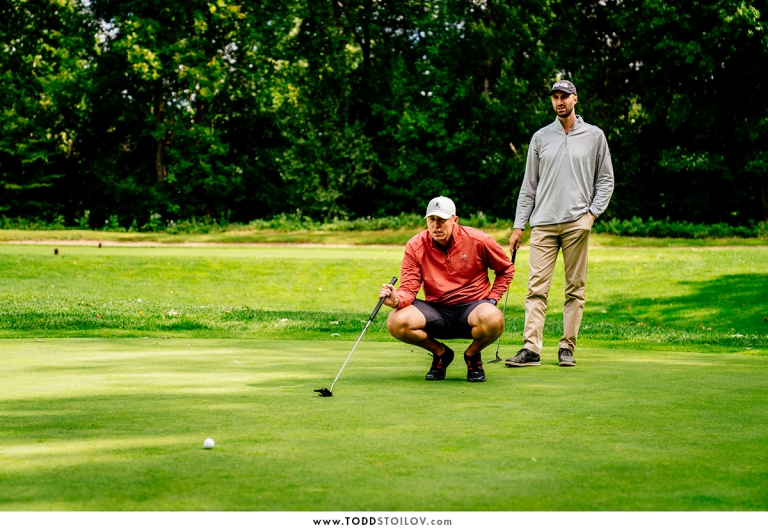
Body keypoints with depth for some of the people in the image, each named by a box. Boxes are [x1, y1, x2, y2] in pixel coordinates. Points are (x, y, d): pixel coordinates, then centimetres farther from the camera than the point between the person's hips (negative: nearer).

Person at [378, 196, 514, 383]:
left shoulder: (478, 240, -8)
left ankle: (473, 354, 1)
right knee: (396, 321, -26)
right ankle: (440, 353, 5)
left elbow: (506, 269, 8)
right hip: (435, 310, 2)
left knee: (493, 319, -38)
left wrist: (492, 299, -3)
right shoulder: (415, 246, -6)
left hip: (472, 306, -2)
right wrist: (397, 300, -32)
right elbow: (409, 288, -9)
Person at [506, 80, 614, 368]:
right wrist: (518, 225, 7)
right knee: (537, 287, -6)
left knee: (575, 288, 0)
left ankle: (567, 347, 5)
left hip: (577, 223, -1)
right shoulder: (540, 137, 12)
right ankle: (531, 348, -10)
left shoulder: (594, 136, 8)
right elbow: (529, 185, 13)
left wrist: (593, 212, -4)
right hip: (543, 224, 1)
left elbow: (606, 180, 10)